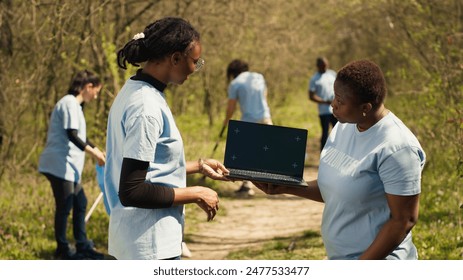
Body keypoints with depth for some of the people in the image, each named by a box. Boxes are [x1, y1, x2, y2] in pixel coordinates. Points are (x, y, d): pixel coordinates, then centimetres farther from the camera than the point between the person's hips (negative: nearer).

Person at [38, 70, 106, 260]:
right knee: (64, 207, -3)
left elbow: (79, 136, 26)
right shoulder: (70, 103, -13)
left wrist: (98, 151, 24)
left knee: (80, 203, 14)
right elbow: (72, 135, -21)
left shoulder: (75, 105, 18)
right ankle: (62, 250, 6)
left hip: (69, 166, 11)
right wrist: (94, 153, -15)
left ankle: (82, 246, 22)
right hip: (60, 165, -11)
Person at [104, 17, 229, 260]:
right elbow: (132, 192, -23)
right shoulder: (146, 108, -20)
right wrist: (195, 194, -14)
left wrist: (198, 166, 25)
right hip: (151, 246, -10)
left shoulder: (134, 91, 10)